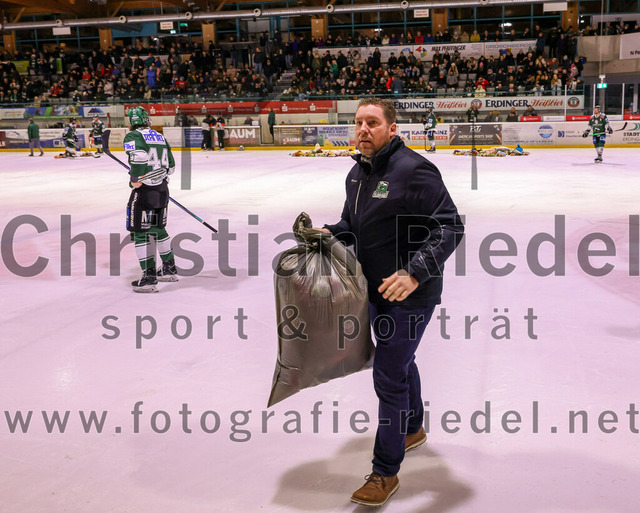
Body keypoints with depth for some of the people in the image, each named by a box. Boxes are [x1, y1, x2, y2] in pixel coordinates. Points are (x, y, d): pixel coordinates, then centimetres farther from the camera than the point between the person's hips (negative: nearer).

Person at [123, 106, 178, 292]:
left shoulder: (133, 136, -8)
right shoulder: (160, 137, 13)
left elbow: (139, 156, -28)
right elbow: (170, 165, 17)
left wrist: (135, 178, -18)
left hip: (144, 191, -7)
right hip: (162, 190, 8)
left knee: (140, 233, -1)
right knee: (158, 229, 22)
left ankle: (149, 278, -4)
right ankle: (169, 269, 32)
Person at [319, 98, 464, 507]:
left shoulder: (413, 170, -21)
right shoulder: (358, 173, 7)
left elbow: (450, 226, -23)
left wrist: (414, 273, -32)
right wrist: (331, 233, 0)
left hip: (410, 294, -9)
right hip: (377, 289, 9)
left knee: (388, 377, -5)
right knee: (400, 360, 26)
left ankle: (386, 473, 9)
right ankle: (413, 429, 50)